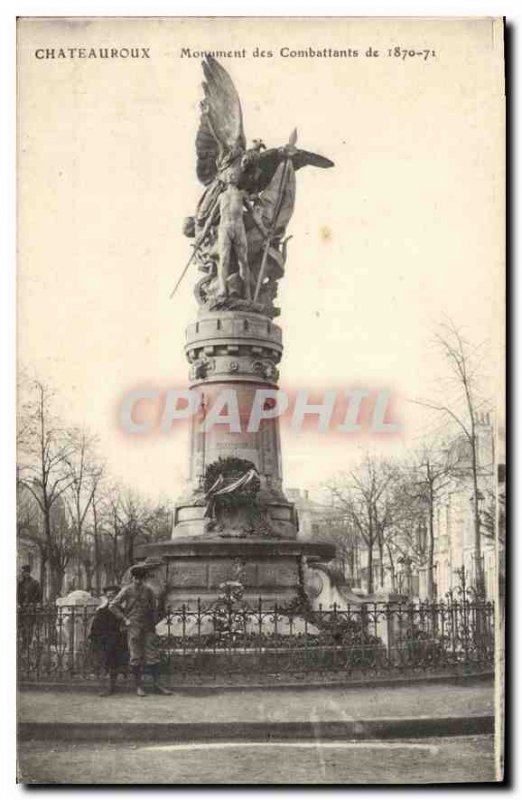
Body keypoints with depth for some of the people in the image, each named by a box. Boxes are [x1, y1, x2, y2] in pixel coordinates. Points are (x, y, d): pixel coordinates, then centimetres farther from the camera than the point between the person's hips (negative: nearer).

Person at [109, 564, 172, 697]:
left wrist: (153, 625, 8)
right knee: (136, 658, 1)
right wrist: (125, 619, -7)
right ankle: (139, 687, 8)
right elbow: (113, 605, -3)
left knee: (153, 656, 1)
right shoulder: (127, 590, -3)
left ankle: (156, 685, 6)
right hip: (133, 628, -3)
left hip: (148, 628, 3)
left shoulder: (148, 590, 5)